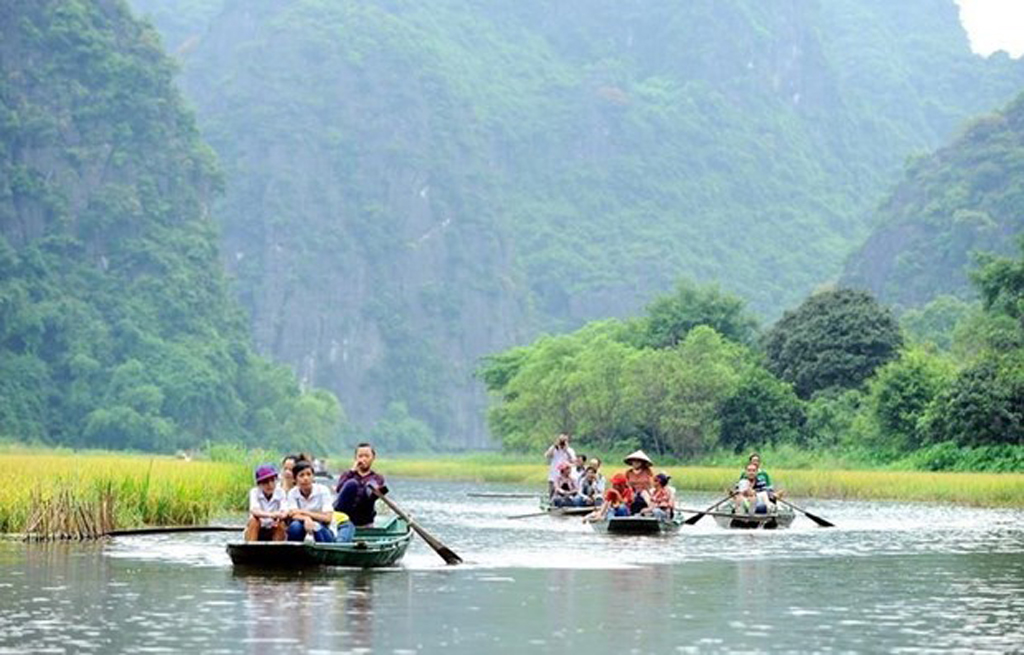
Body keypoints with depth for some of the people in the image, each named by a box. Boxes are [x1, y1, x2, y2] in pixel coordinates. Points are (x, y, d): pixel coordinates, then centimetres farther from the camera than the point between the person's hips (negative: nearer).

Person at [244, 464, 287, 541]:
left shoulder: (280, 492, -9)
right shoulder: (255, 492, -13)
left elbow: (285, 513, -20)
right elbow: (254, 511, -31)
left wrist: (280, 516, -46)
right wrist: (270, 515, -49)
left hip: (273, 532, 1)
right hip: (256, 532, -1)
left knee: (281, 524, -27)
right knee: (254, 520, -29)